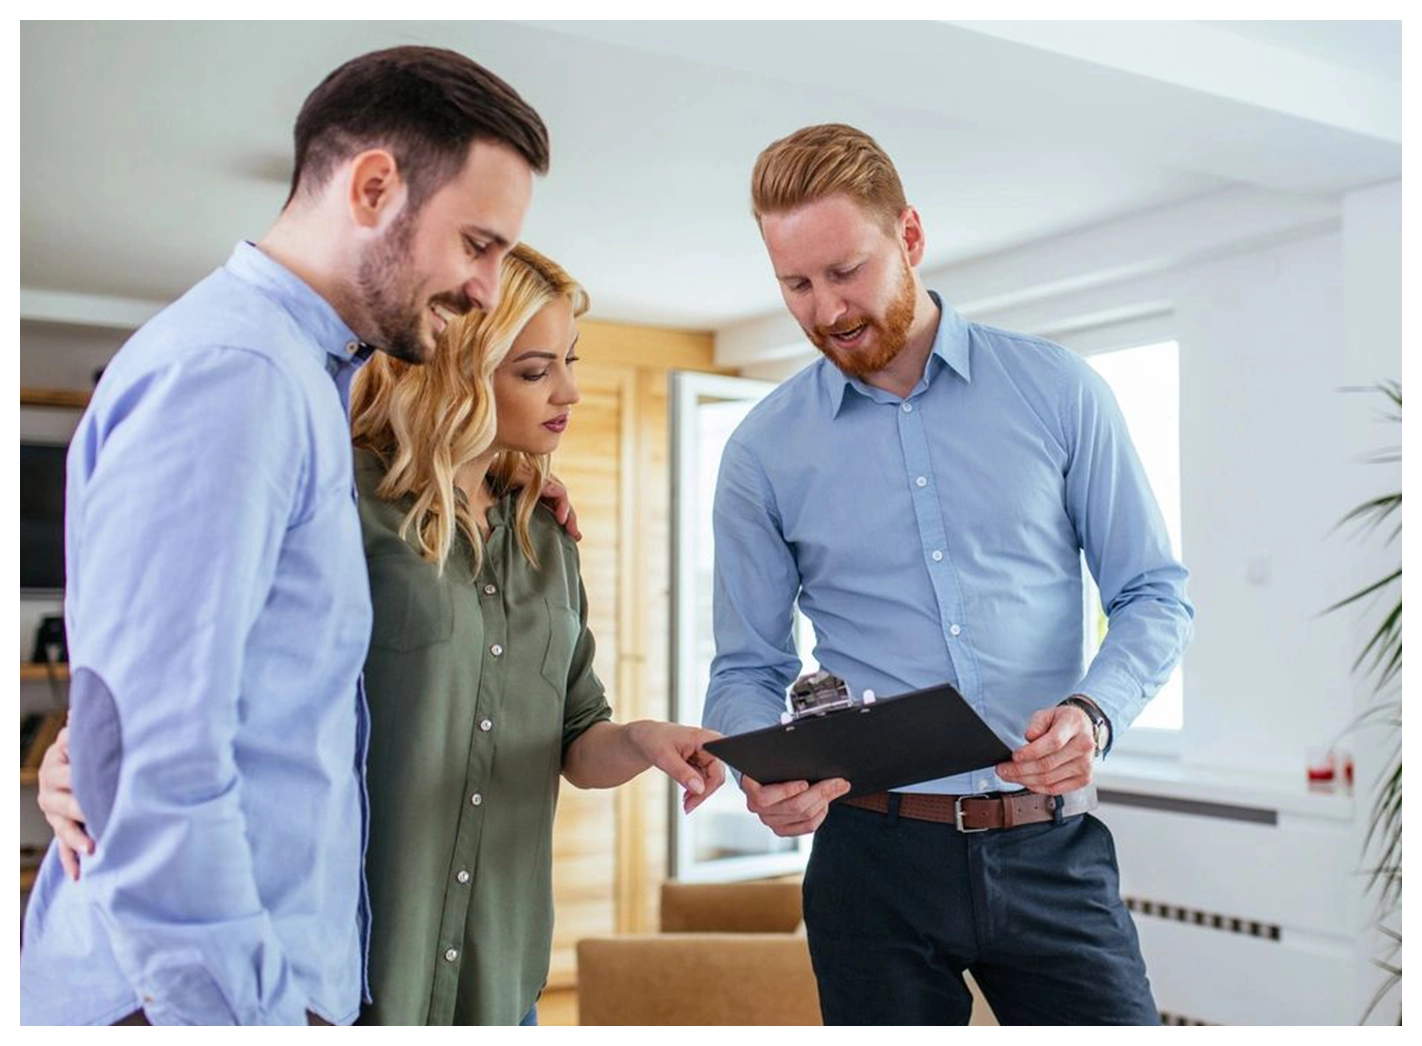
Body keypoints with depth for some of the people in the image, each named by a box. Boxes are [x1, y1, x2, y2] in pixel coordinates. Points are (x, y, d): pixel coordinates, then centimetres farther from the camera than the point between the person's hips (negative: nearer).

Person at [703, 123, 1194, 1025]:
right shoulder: (764, 451, 2)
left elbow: (1154, 595, 4)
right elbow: (748, 667, 5)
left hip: (1051, 849, 0)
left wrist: (1094, 713, -16)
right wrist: (762, 772, -16)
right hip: (874, 856, 1)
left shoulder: (1057, 391, 1)